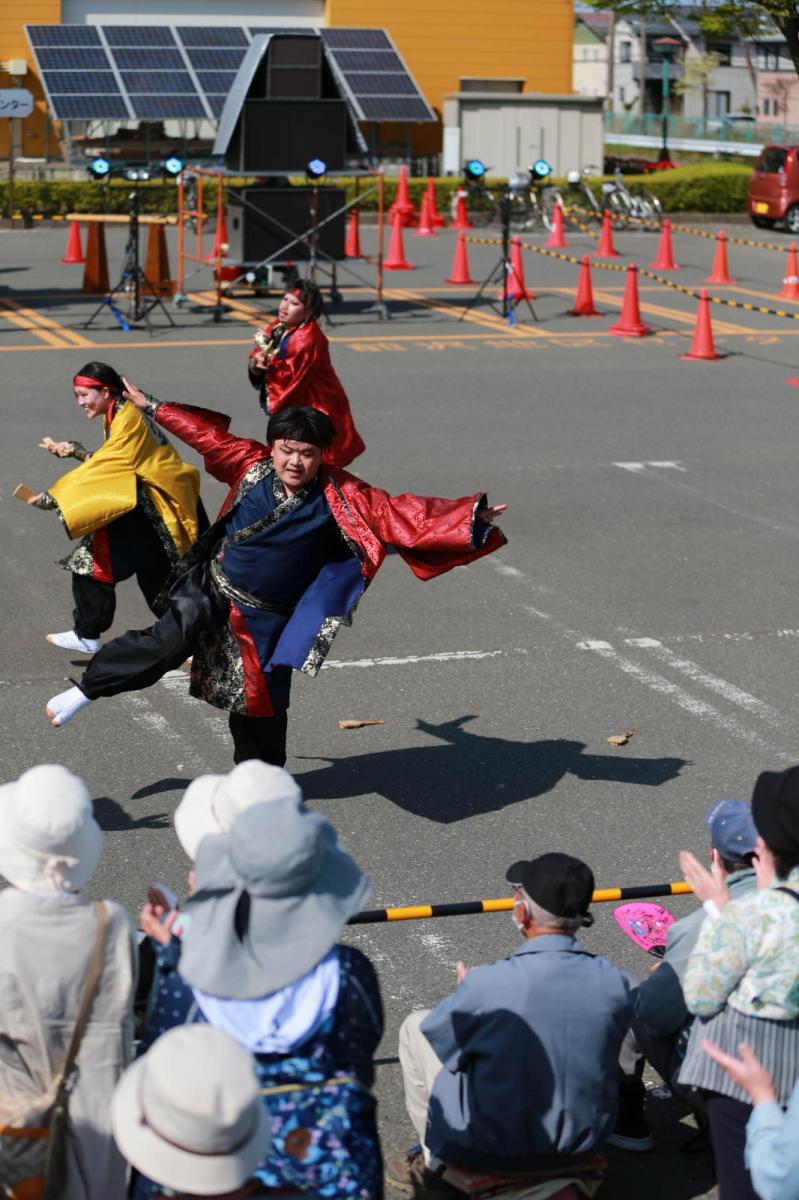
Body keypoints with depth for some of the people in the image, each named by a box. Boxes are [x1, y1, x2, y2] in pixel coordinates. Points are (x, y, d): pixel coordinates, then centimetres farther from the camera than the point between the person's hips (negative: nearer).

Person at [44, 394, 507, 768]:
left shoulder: (343, 497, -18)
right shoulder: (252, 466, -10)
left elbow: (401, 514, -26)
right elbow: (208, 434, 4)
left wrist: (470, 518, -38)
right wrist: (152, 407, 13)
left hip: (266, 617, 0)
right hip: (211, 588, 1)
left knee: (261, 702, 8)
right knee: (170, 641, -20)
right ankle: (87, 689, -1)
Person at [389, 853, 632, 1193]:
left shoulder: (487, 985, -27)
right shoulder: (614, 983, -15)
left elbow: (439, 1034, -7)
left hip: (494, 1153, -4)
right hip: (581, 1148, 4)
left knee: (415, 1027, 14)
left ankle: (433, 1162, 23)